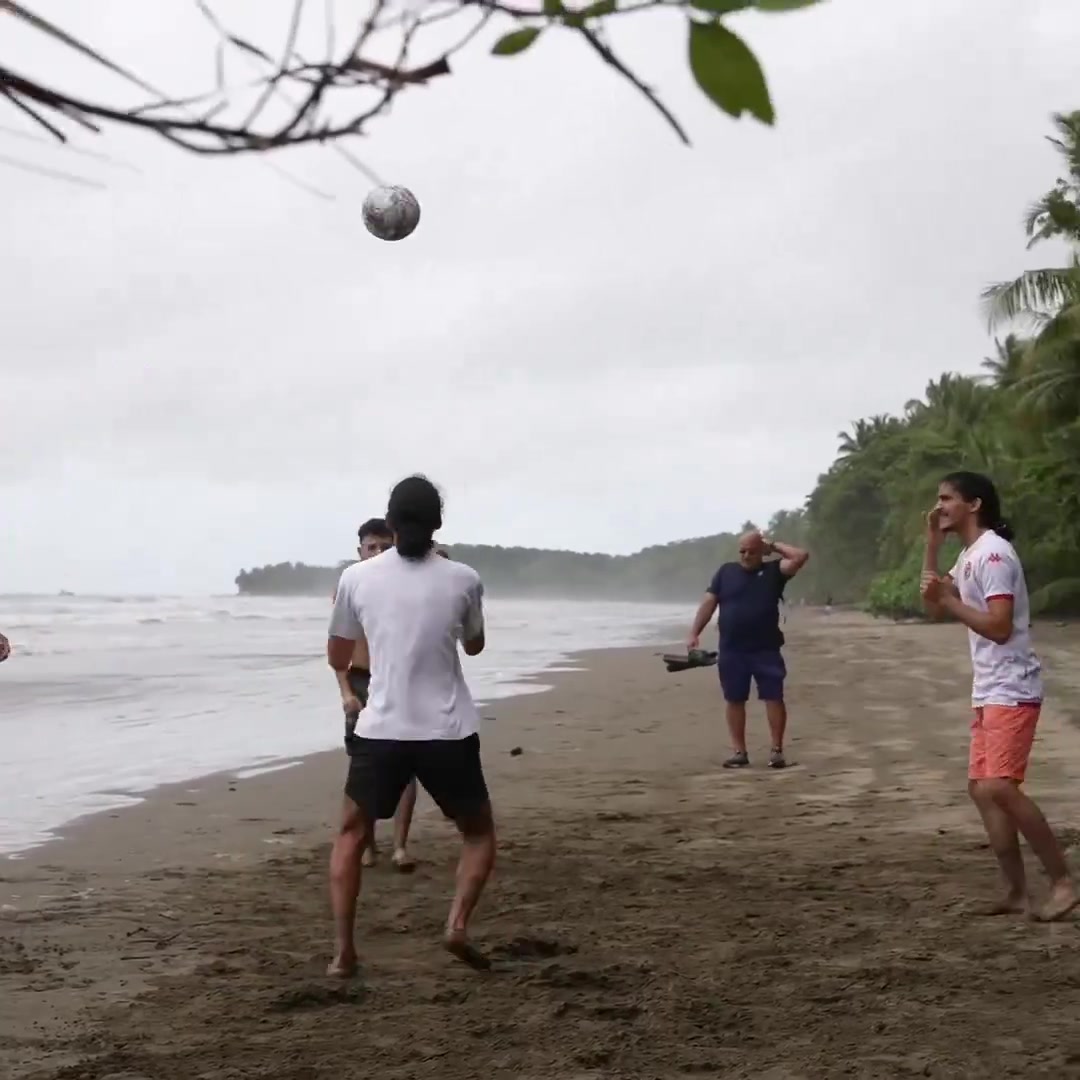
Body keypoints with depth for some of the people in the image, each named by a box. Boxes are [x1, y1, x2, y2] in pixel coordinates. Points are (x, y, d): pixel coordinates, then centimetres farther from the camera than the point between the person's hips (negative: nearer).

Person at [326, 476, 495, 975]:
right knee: (479, 832, 19)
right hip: (448, 734, 0)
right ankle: (458, 923, -3)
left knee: (351, 834, 19)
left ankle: (343, 950, 8)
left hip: (381, 730, 1)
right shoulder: (462, 579, -2)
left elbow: (337, 658, 11)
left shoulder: (357, 578, -2)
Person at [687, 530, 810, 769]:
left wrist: (774, 545, -1)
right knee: (734, 700, 5)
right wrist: (694, 633, -2)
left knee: (774, 697, -3)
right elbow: (709, 602, 6)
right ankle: (739, 751, 13)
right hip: (731, 650, 2)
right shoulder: (726, 572, 9)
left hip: (766, 650, -2)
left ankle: (777, 750, 2)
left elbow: (801, 556, -9)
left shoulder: (773, 571, 4)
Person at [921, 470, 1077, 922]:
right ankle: (1017, 891, 9)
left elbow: (999, 627, -22)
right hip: (988, 693, 10)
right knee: (981, 787, 6)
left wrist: (949, 598, -19)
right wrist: (932, 544, 14)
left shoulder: (993, 552, -15)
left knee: (999, 786, -18)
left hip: (1012, 690, -10)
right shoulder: (968, 556, 16)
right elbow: (934, 609, 19)